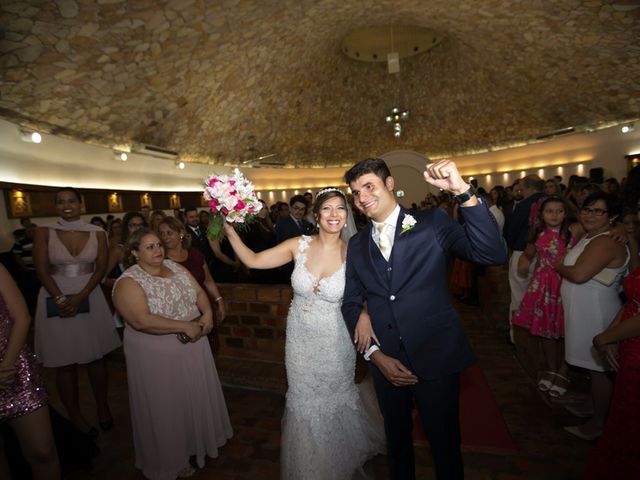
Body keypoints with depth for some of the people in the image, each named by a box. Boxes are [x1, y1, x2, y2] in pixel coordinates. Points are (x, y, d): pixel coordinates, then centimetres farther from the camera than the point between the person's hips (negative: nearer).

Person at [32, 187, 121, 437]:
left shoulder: (97, 233, 0)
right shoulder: (44, 232, -2)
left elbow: (100, 269, -3)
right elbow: (42, 271, -6)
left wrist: (79, 297, -13)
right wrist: (62, 299, -16)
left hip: (90, 298, 1)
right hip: (55, 299, -1)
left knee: (96, 357, 9)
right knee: (65, 362, 7)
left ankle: (102, 406, 27)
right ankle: (75, 417, 22)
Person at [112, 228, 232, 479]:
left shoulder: (175, 267, 3)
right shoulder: (128, 282, -17)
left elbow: (199, 292, 5)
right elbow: (141, 320, -28)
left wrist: (207, 314, -15)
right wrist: (185, 326, -26)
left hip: (193, 346, 6)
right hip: (157, 356, -6)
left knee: (196, 397, 22)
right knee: (166, 408, 13)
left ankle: (199, 439, 48)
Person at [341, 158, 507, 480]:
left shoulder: (431, 222, -8)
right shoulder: (357, 245, 3)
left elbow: (493, 254, -20)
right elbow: (351, 304, 5)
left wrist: (462, 191, -31)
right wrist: (375, 354, -5)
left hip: (436, 357, -3)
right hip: (385, 361, 4)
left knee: (444, 441, 17)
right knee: (396, 438, 24)